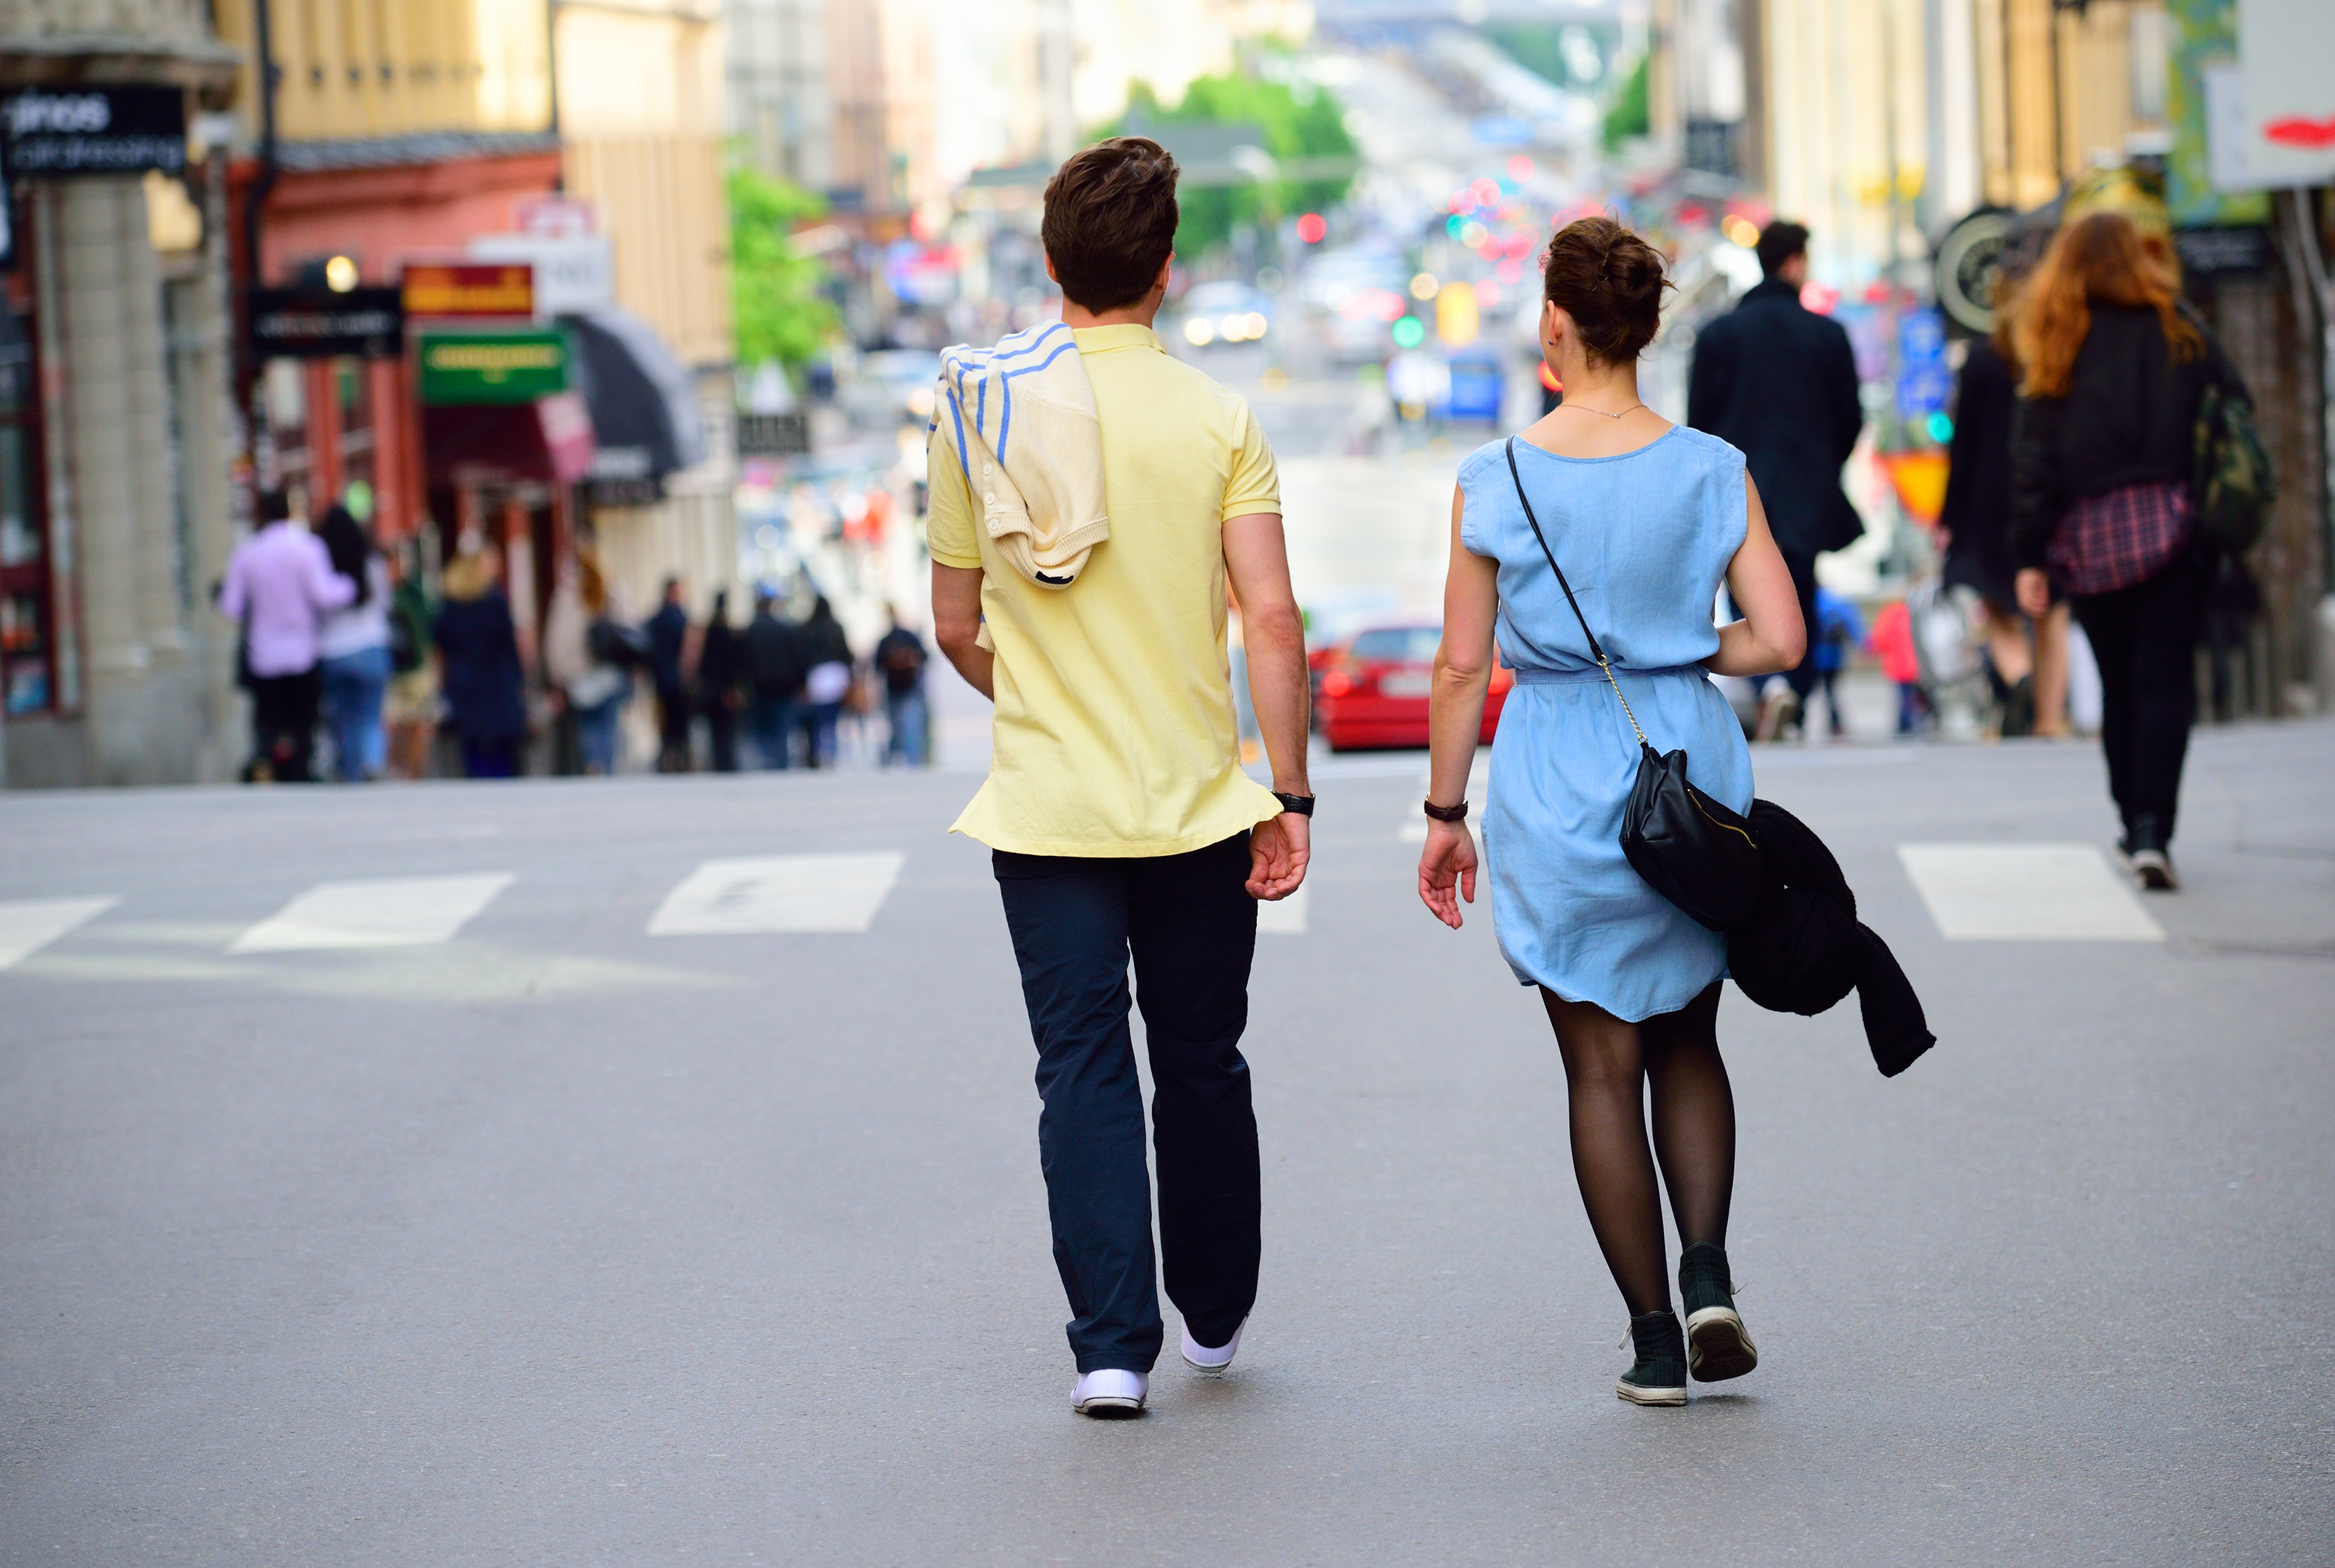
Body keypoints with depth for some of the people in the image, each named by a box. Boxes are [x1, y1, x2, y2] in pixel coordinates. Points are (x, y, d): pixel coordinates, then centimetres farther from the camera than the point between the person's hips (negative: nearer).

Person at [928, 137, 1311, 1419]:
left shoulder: (978, 410, -1)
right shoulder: (1217, 421, -6)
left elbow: (955, 625, 6)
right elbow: (1272, 617, -11)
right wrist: (1288, 795, -6)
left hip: (1047, 807, 0)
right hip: (1198, 802, 0)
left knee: (1083, 1073, 3)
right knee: (1201, 1066, 15)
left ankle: (1111, 1346, -5)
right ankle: (1214, 1316, 29)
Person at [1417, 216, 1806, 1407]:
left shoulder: (1496, 482, -8)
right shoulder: (1713, 472, -5)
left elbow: (1462, 666, -5)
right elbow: (1780, 641, -8)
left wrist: (1443, 814, 5)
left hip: (1554, 780, -1)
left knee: (1603, 1066, 8)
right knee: (1687, 1042, 20)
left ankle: (1654, 1340, 9)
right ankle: (1707, 1273, 1)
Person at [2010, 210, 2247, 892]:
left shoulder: (2059, 347, 3)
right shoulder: (2179, 331, 3)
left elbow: (2034, 458, 0)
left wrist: (2030, 558, 1)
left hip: (2089, 535, 1)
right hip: (2173, 526, -1)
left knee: (2119, 686, 14)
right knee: (2165, 681, -4)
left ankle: (2135, 826, 20)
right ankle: (2152, 831, -17)